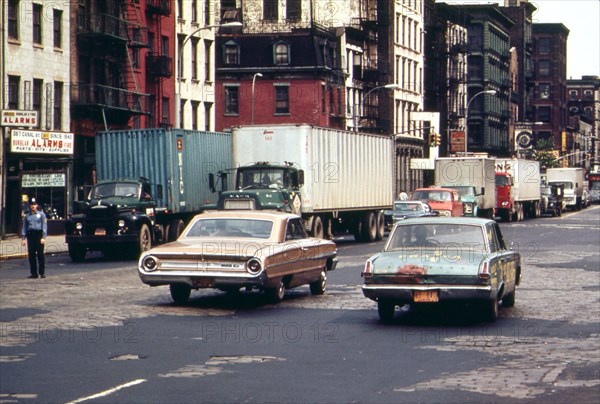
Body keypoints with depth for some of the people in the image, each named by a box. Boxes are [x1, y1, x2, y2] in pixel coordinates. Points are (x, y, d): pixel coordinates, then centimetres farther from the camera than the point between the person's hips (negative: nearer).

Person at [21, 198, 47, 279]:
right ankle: (34, 273, 8)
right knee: (31, 255, 3)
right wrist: (24, 238, 5)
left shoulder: (41, 214, 4)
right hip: (30, 235, 4)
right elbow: (24, 227, 15)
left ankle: (42, 273, -3)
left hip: (39, 234, -4)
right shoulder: (27, 216, 15)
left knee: (40, 254, -6)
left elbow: (44, 226, -1)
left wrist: (43, 237, -11)